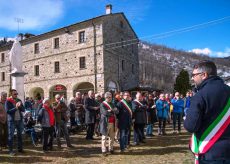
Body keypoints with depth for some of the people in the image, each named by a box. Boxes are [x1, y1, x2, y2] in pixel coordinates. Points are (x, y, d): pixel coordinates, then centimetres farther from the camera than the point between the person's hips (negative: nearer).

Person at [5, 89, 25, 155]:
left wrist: (20, 106, -15)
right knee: (11, 135, 2)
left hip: (20, 120, 5)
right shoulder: (8, 101, -5)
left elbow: (23, 110, 4)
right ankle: (10, 150, 11)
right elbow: (7, 111, -15)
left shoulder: (19, 100, 8)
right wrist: (16, 108, -24)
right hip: (12, 121, -5)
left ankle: (20, 148, 22)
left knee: (20, 135, 11)